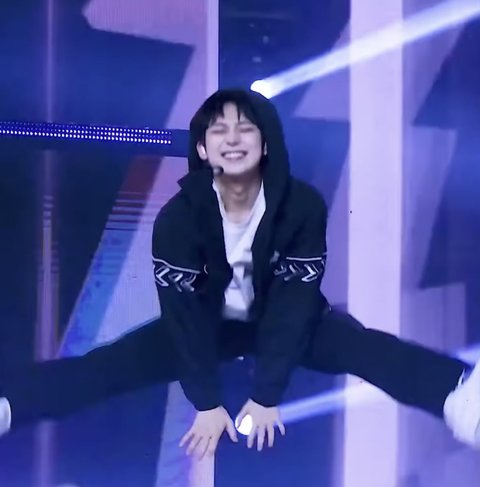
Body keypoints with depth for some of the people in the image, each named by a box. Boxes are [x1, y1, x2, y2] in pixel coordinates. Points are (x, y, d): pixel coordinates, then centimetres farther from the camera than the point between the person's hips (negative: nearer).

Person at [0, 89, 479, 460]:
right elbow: (182, 309, -21)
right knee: (113, 362, -16)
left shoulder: (302, 205, -22)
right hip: (209, 324, 1)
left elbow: (295, 301, -22)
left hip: (282, 322, 0)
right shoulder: (178, 216, -21)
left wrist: (266, 395, -24)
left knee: (364, 346, -24)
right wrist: (206, 402, -24)